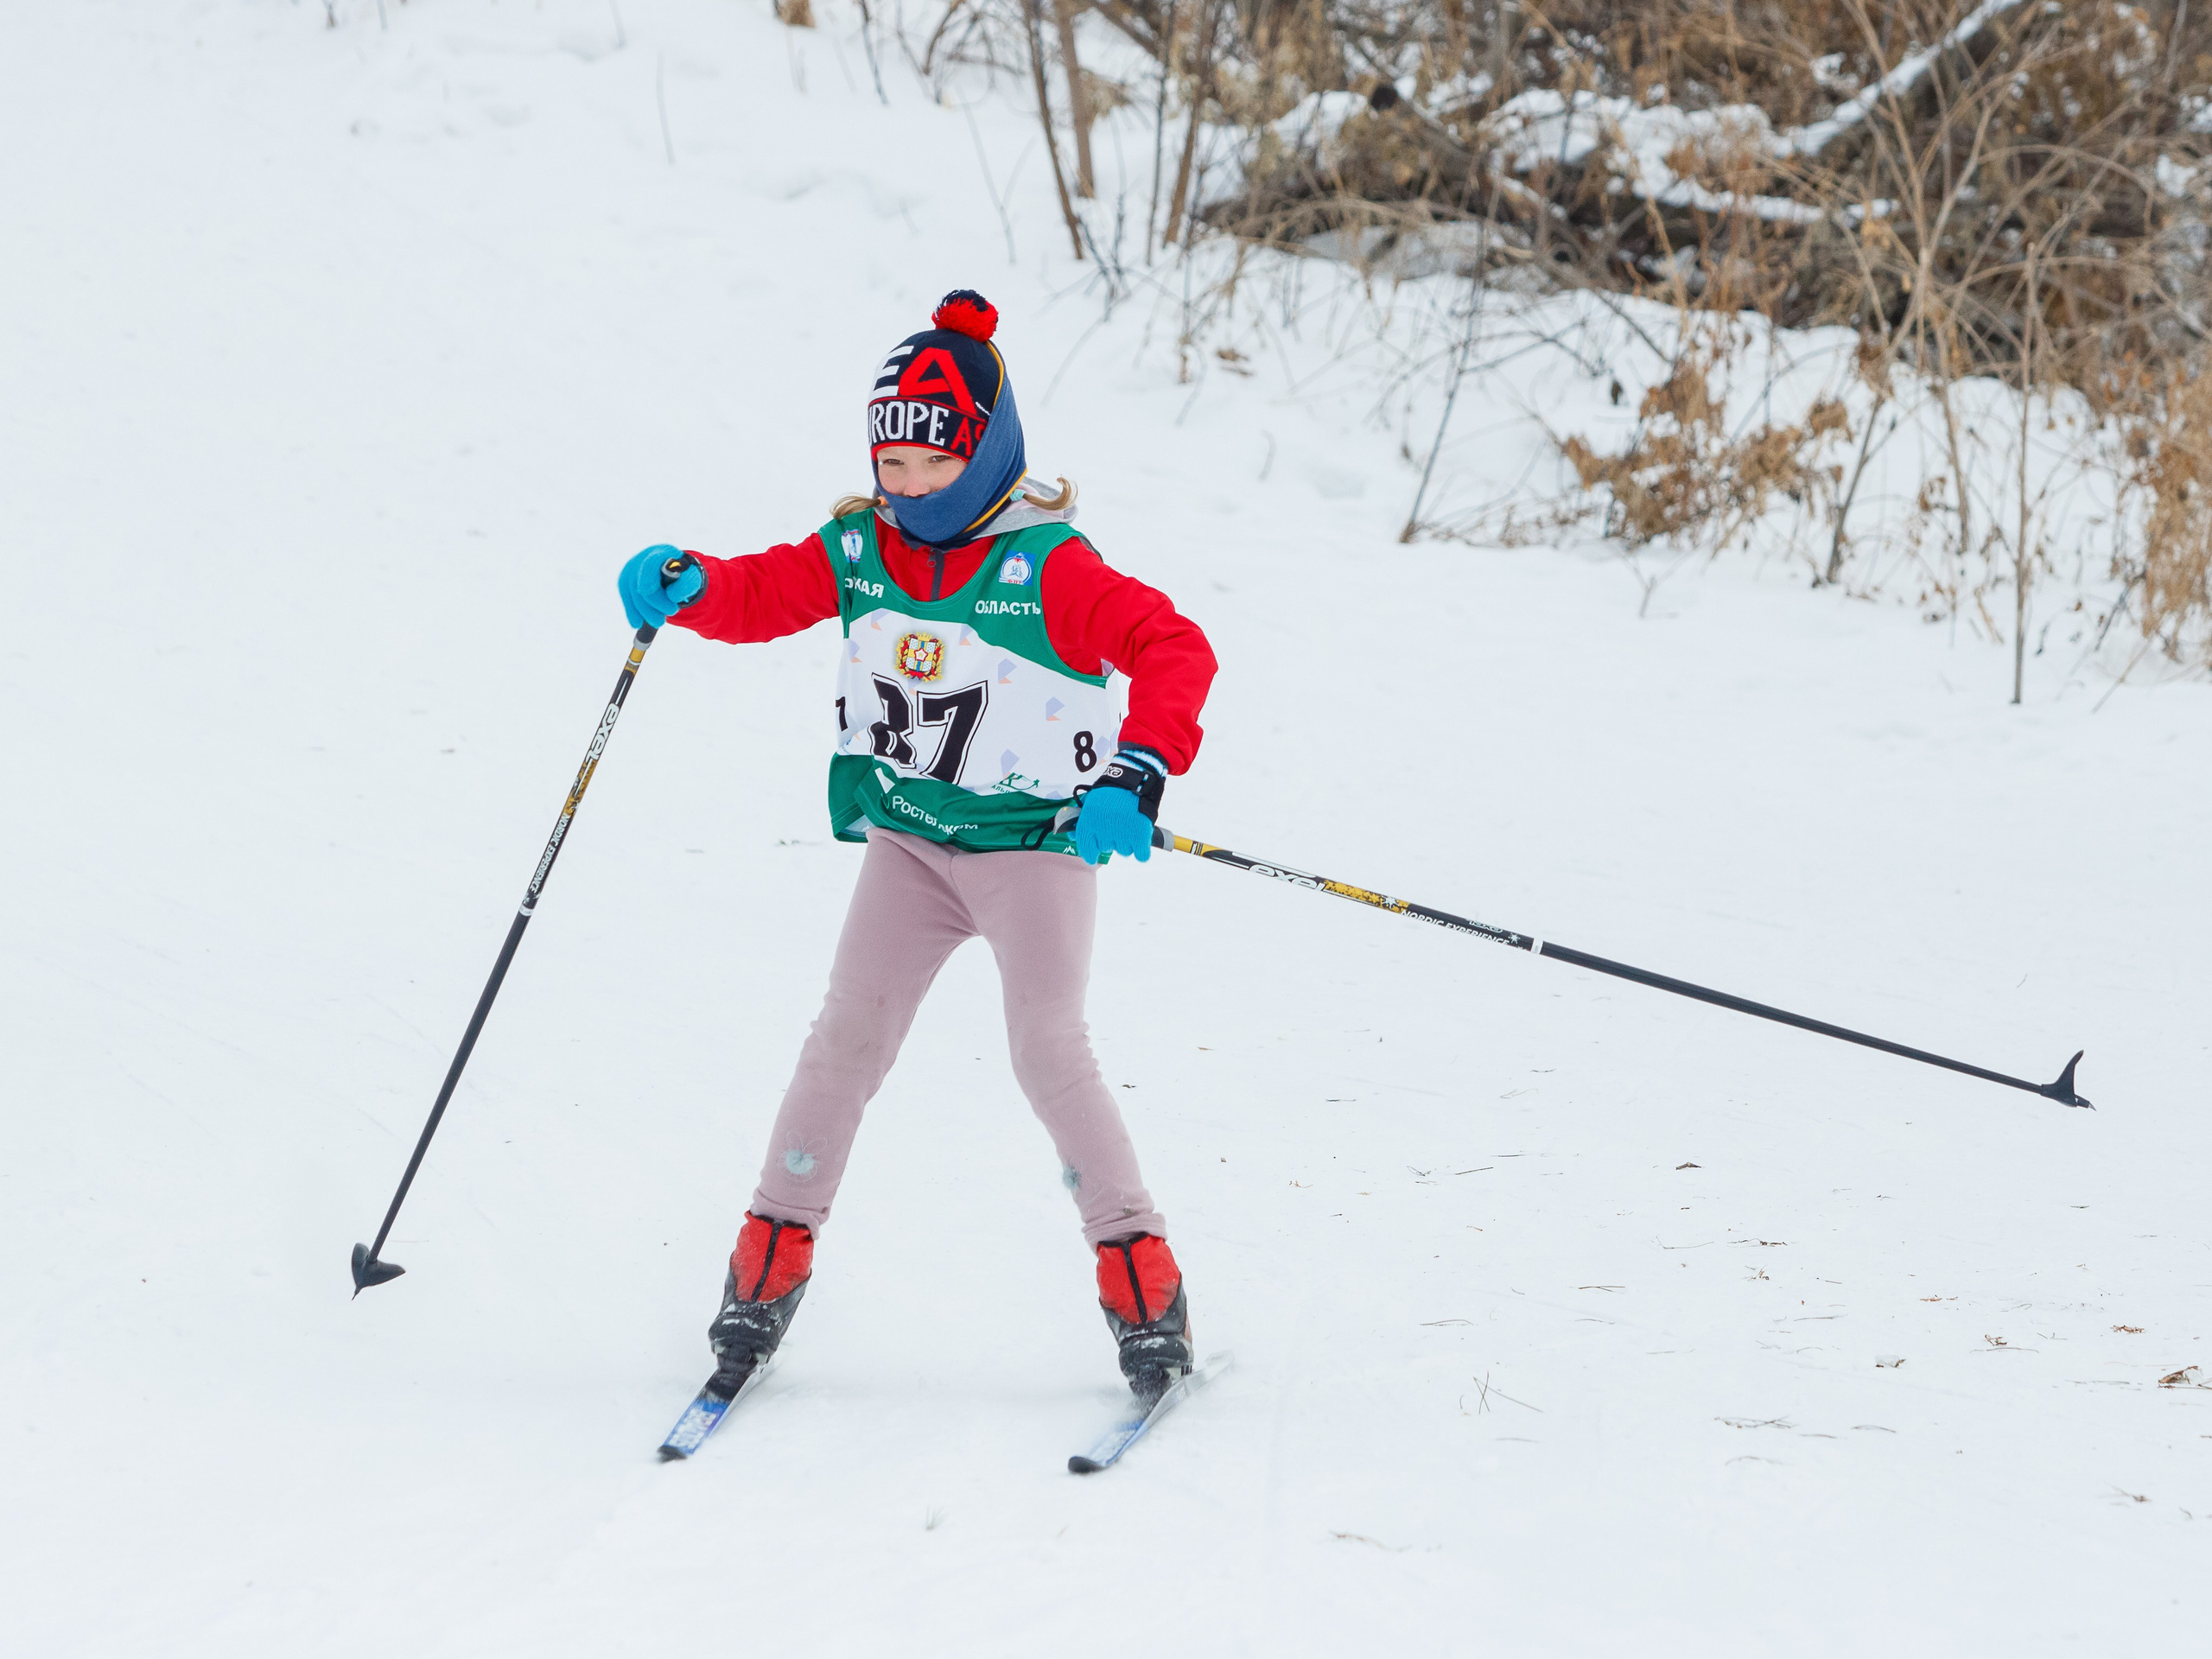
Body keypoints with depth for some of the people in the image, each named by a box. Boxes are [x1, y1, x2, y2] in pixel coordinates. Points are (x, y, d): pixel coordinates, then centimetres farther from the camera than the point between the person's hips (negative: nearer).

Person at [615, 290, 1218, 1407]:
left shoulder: (1047, 568, -18)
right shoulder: (858, 552, -2)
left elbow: (1176, 650, -23)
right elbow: (758, 595, 7)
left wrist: (1135, 774, -37)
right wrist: (682, 587, -17)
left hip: (1034, 847, -4)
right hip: (907, 843, 4)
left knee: (1047, 1051, -14)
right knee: (847, 1038, -3)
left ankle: (1141, 1279, -6)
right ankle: (773, 1254, 7)